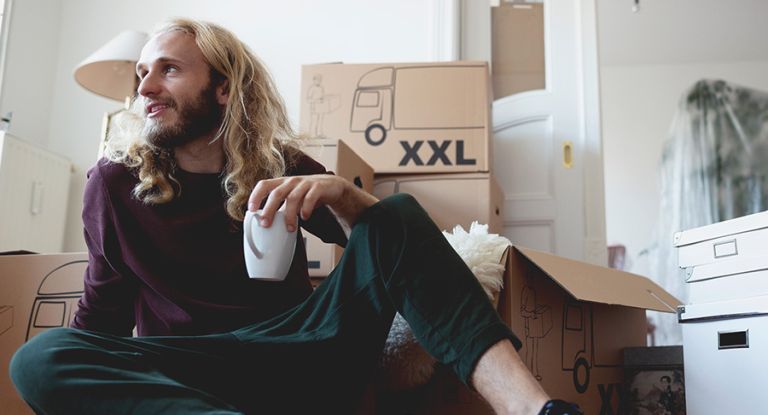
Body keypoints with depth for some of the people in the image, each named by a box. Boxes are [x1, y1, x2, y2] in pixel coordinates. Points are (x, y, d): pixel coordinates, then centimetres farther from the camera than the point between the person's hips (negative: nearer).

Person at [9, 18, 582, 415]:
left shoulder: (278, 165, 7)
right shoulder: (116, 182, 5)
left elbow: (389, 235, 3)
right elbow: (104, 313, 10)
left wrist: (339, 192, -18)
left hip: (297, 352, 1)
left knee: (399, 215, -15)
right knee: (40, 357, -30)